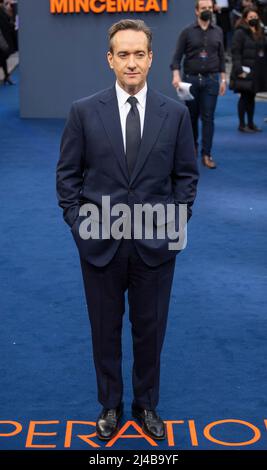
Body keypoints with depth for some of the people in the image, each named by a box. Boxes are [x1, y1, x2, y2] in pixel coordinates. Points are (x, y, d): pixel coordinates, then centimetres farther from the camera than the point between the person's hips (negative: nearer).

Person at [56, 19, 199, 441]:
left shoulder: (175, 113, -1)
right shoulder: (84, 111, -3)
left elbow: (187, 174, 5)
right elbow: (67, 174, 2)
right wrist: (78, 224, -5)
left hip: (155, 244, 1)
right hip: (100, 243, 0)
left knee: (150, 329, 13)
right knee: (105, 330, 13)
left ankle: (147, 404, 33)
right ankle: (110, 405, 32)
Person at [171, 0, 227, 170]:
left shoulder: (218, 32, 7)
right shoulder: (187, 32, 0)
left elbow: (221, 57, 10)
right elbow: (177, 56, -4)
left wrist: (223, 79, 5)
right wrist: (176, 75, -18)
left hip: (211, 80, 1)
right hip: (190, 79, -1)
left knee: (208, 118, -2)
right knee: (192, 116, 10)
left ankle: (206, 154, -1)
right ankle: (192, 147, 28)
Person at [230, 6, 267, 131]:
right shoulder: (240, 33, -8)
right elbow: (235, 53, -14)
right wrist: (239, 70, -21)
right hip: (245, 72, -6)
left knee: (251, 97, 12)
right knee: (244, 97, -1)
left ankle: (251, 123, 20)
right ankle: (242, 124, 7)